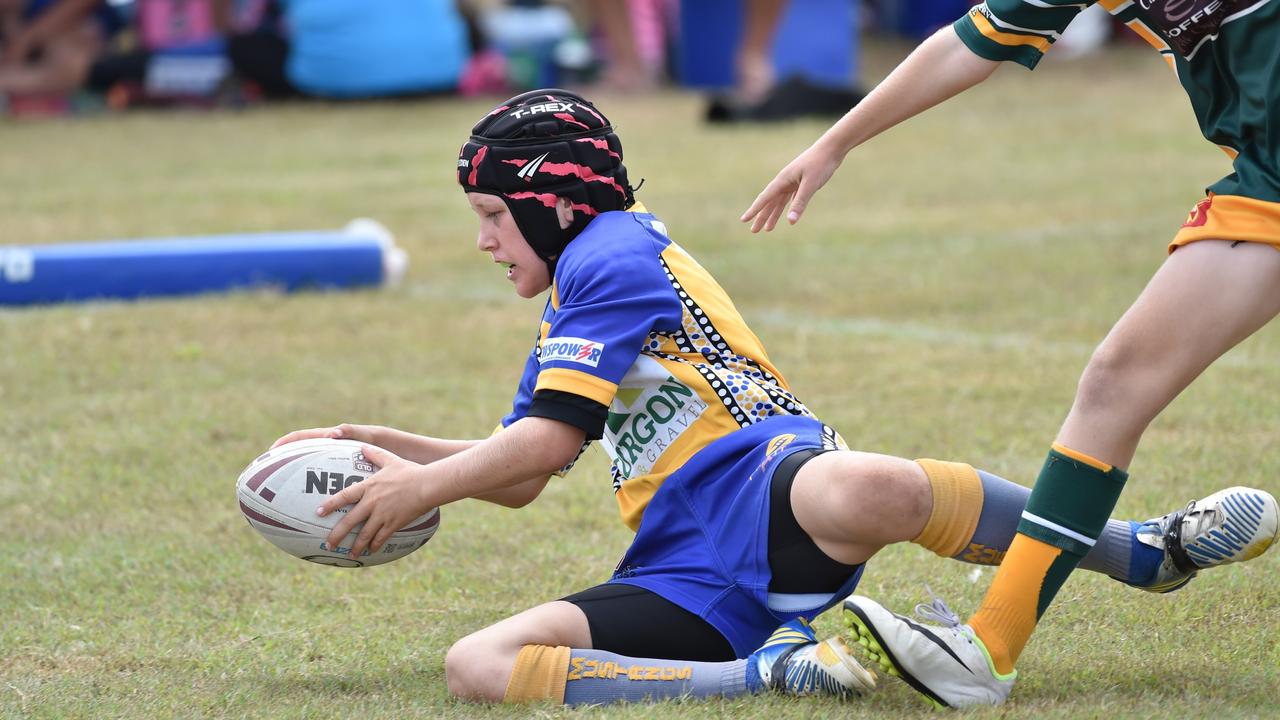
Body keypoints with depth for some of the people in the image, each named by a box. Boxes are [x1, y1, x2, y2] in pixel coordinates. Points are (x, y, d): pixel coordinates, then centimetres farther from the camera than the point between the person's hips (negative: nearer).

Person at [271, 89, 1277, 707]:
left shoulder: (609, 255, 2)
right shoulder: (574, 305, 33)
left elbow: (549, 439, -5)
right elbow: (519, 478, 41)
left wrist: (420, 487, 6)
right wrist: (377, 443, 32)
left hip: (770, 492, -9)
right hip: (693, 586, 9)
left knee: (867, 491, -46)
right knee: (477, 665, -16)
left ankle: (1140, 550, -17)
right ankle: (767, 671, -23)